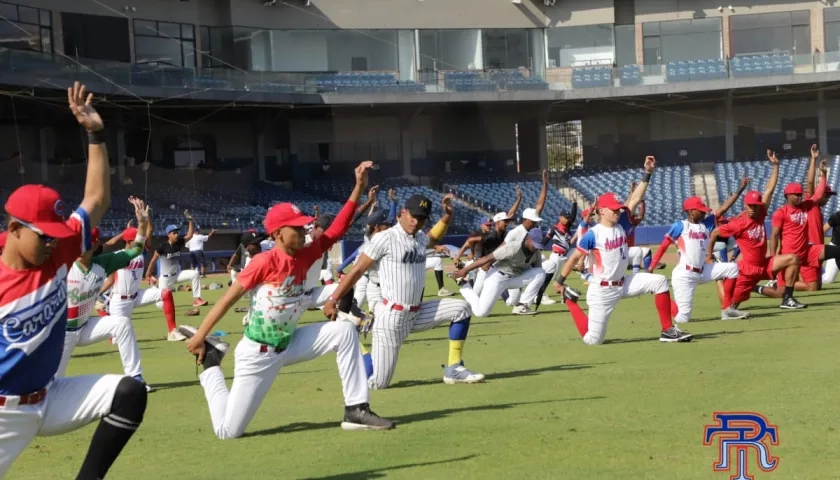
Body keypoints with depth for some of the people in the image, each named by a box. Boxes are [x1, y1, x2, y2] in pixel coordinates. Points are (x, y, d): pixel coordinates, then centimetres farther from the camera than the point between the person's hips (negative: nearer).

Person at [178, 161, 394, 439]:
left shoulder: (305, 256, -2)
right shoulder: (265, 261, -20)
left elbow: (337, 230, -3)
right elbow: (229, 298, -18)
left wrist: (359, 188, -10)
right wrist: (199, 336, -18)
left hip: (289, 345, 6)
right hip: (258, 354, -6)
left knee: (344, 331, -9)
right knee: (228, 431, -4)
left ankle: (356, 410, -6)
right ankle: (211, 365, 22)